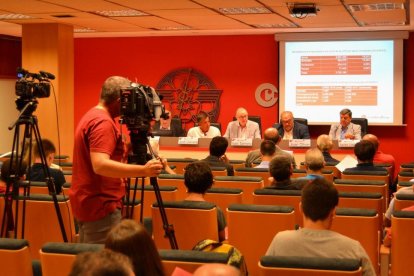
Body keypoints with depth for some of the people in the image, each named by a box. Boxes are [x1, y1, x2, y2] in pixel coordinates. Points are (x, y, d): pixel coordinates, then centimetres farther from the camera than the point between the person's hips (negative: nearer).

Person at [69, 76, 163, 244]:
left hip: (87, 202, 11)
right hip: (100, 205, -11)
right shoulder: (103, 122, -19)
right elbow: (100, 165, -31)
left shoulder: (91, 116, 14)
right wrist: (143, 170, -33)